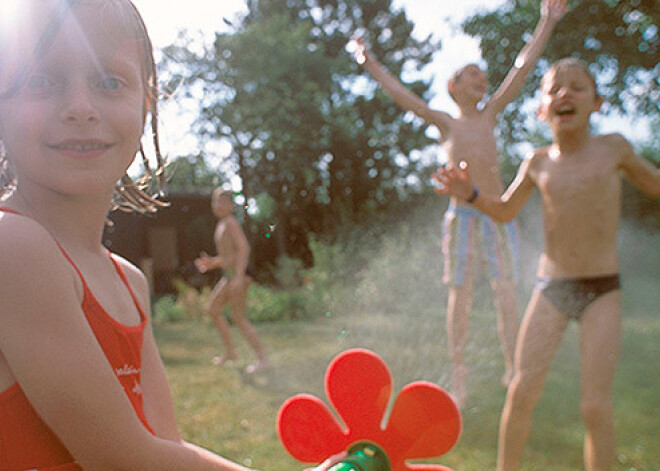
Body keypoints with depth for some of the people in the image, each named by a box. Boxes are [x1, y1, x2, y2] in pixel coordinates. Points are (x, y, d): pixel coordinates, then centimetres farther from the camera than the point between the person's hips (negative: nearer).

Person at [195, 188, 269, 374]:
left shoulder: (230, 223, -10)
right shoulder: (221, 225, 18)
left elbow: (244, 248, -22)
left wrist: (238, 276, -29)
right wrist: (210, 263, 14)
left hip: (238, 275, -10)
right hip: (228, 276, 10)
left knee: (238, 317, -8)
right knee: (213, 310, 16)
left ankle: (262, 358, -2)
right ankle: (230, 352, 25)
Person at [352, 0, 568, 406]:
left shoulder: (491, 114, 15)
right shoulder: (445, 123, 9)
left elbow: (523, 68, 16)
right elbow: (401, 94, 8)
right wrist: (370, 64, 9)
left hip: (499, 214, 2)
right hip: (462, 215, -2)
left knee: (507, 293, -1)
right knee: (460, 296, -2)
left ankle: (514, 371, 7)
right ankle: (458, 377, 5)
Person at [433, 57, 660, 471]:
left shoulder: (614, 149, -1)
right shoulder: (538, 163, 3)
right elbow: (506, 211, 17)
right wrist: (470, 194, 0)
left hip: (603, 289, -2)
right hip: (551, 286, 2)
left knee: (596, 404, -6)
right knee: (522, 390, -1)